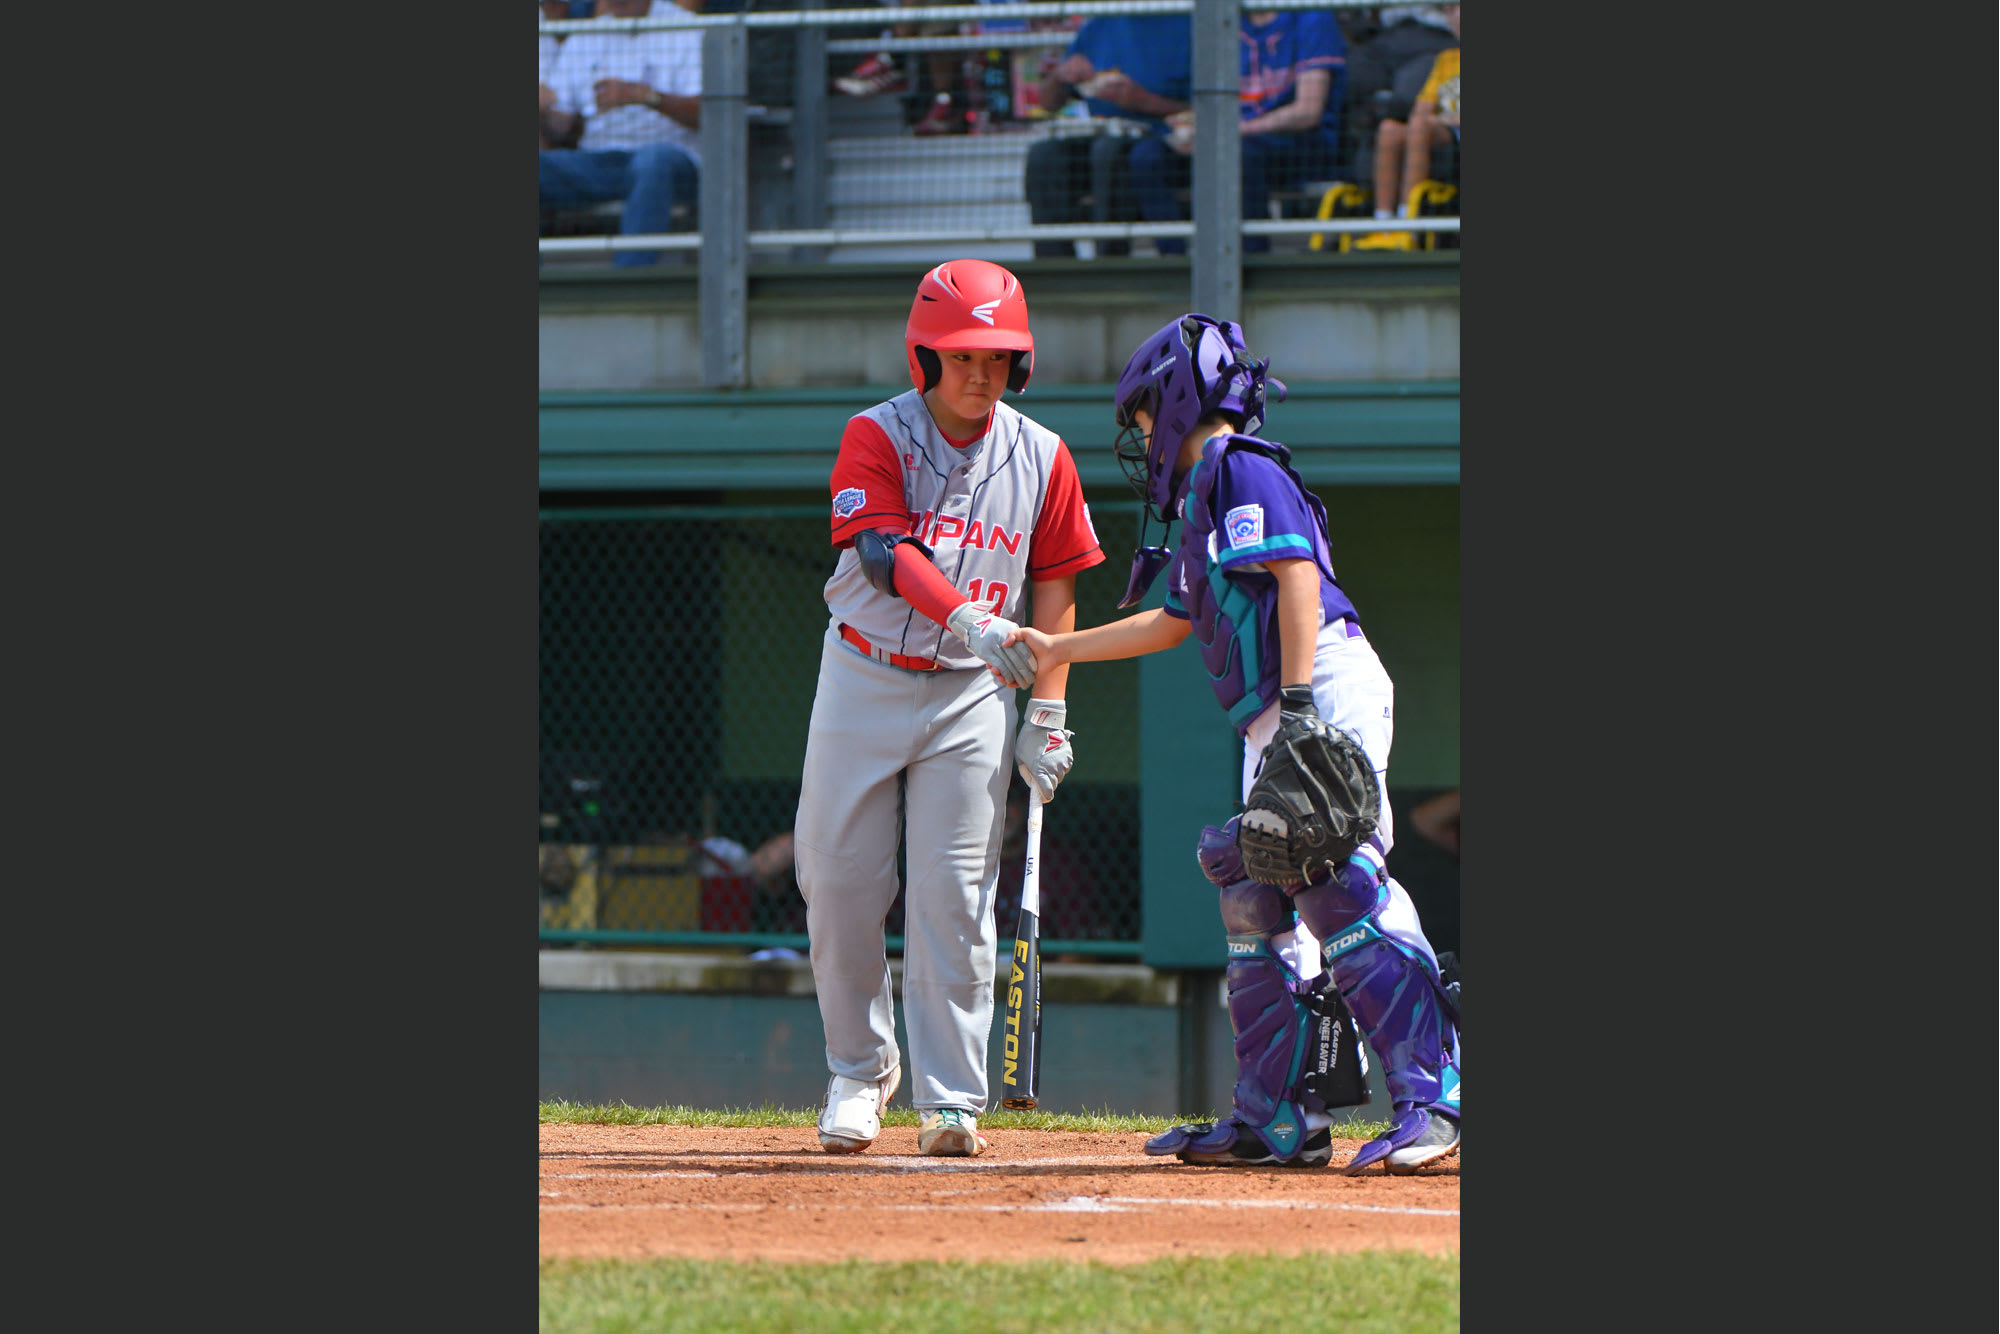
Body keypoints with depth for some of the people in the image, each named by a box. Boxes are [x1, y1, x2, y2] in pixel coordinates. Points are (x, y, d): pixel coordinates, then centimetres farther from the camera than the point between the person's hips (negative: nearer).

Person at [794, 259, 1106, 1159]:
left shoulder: (1040, 458, 1)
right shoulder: (877, 437, -7)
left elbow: (1055, 591, 5)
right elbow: (884, 550, -22)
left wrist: (1047, 715, -2)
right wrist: (967, 619, -37)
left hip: (972, 691, 1)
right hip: (865, 679, -1)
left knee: (954, 892, -7)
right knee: (838, 878, 1)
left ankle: (950, 1098, -5)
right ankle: (860, 1068, 20)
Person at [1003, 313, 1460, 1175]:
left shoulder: (1241, 470, -3)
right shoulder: (1206, 494, 27)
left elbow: (1297, 579, -16)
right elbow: (1172, 623, 39)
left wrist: (1298, 701, -24)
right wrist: (1057, 650, 46)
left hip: (1327, 688, -10)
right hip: (1275, 716, 10)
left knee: (1338, 884, -20)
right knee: (1256, 901, 9)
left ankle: (1431, 1096, -26)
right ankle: (1276, 1120, 11)